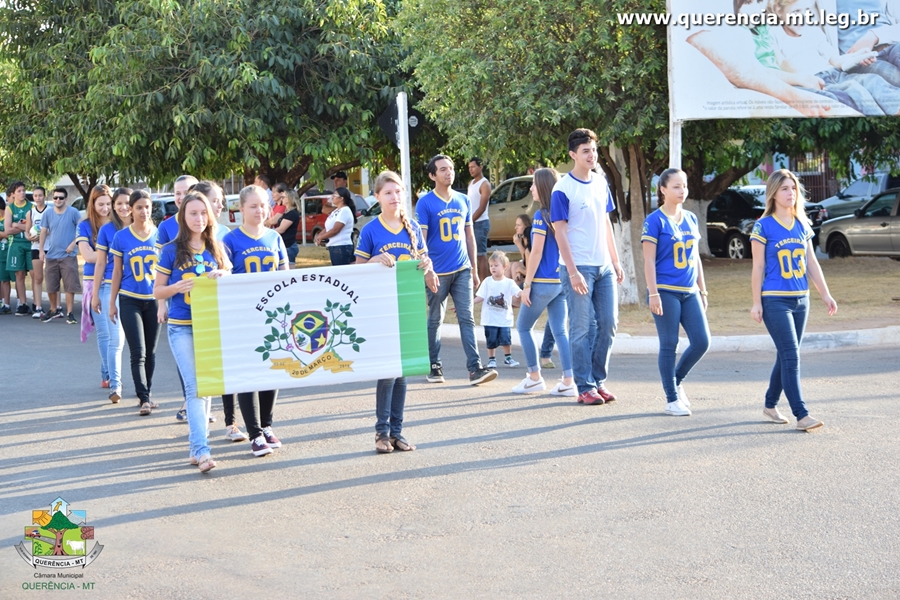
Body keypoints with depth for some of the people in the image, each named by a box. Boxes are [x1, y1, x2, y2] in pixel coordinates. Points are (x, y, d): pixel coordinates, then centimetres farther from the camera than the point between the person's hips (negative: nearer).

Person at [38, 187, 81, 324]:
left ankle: (70, 313, 2)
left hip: (68, 255, -4)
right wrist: (41, 250, 2)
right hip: (51, 255, 4)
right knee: (51, 286, 10)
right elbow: (43, 232, 8)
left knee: (70, 286, -5)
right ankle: (54, 310, 27)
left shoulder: (73, 212, -6)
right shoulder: (48, 214, 4)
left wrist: (73, 243, -13)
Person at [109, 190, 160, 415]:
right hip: (130, 301, -2)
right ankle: (143, 399, -7)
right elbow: (117, 271, 4)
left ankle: (147, 393, 23)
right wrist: (112, 303, 3)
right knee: (138, 352, -8)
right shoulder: (121, 237, -2)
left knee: (150, 352, 10)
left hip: (154, 300, 2)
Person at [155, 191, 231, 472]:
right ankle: (202, 449, -18)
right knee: (194, 387, -12)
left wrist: (221, 278, -10)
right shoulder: (171, 251, -1)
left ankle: (197, 444, 22)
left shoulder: (216, 249, 7)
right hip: (181, 328, -3)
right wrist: (178, 287, -17)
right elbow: (157, 291, 3)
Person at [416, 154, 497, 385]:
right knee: (435, 320, 7)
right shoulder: (425, 203, -5)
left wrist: (474, 269, 15)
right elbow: (421, 239, -9)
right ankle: (434, 367, 18)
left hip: (462, 270, 4)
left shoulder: (463, 201, 10)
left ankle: (475, 368, -6)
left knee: (467, 319, -2)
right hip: (438, 272, -4)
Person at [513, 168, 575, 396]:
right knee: (559, 331, 6)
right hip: (561, 281, 7)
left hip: (543, 282, -7)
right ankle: (568, 382, 0)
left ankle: (535, 377, 11)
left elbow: (536, 252, -14)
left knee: (523, 327, 9)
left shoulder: (541, 216, -12)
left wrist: (527, 284, -11)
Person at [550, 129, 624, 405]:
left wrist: (615, 262, 14)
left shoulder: (600, 182, 10)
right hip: (578, 268, -6)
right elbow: (560, 232, -11)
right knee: (582, 328, -2)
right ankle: (585, 387, 5)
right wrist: (573, 272, -16)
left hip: (604, 267, 6)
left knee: (608, 323, 6)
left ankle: (599, 380, 18)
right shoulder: (563, 189, -9)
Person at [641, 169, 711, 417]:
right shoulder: (655, 220, -6)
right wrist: (653, 294, -15)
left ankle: (676, 381, 23)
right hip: (666, 291, -6)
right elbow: (649, 260, -9)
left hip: (690, 292, 6)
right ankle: (672, 399, 9)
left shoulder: (691, 219, 12)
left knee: (701, 342, 0)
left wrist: (702, 290, 16)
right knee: (669, 345, 0)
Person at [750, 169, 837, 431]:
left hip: (801, 300, 6)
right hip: (775, 301, -6)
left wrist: (825, 294, 10)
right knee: (791, 356, -12)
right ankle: (801, 414, -14)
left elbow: (812, 263, 13)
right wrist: (756, 302, -8)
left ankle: (771, 404, 27)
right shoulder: (763, 226, -7)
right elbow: (758, 267, -6)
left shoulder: (802, 225, 9)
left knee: (786, 356, 12)